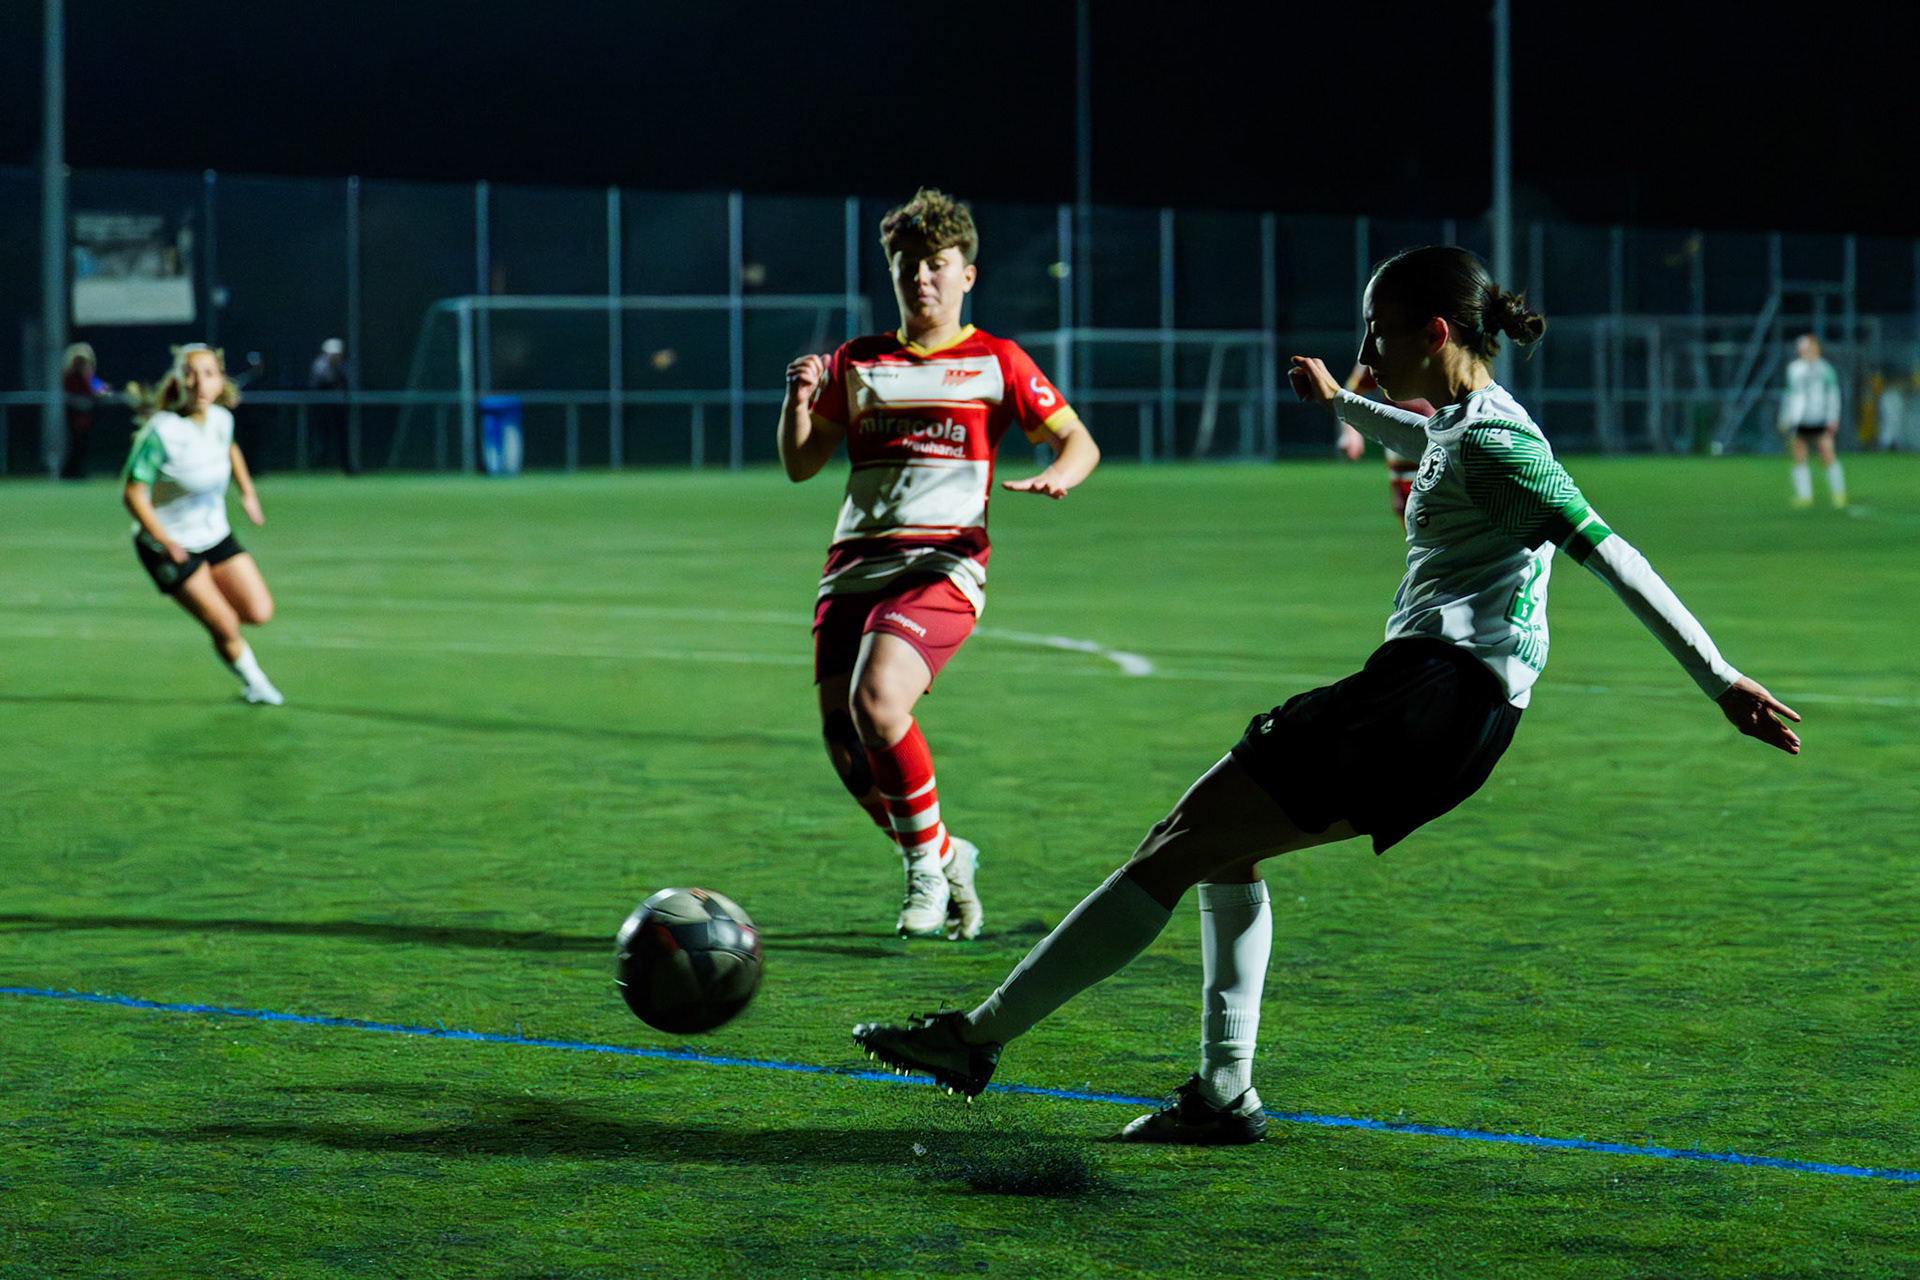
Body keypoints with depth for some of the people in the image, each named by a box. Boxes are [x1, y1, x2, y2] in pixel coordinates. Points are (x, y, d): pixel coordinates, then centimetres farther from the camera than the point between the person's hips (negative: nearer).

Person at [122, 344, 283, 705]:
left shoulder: (221, 419, -7)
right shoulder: (161, 431, -26)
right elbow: (134, 493, -24)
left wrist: (247, 492, 15)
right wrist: (163, 540, -34)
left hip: (215, 536, 6)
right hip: (173, 548, -6)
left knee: (258, 612, -6)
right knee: (224, 628, -5)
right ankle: (253, 681, 24)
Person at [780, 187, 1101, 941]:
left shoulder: (995, 363, 9)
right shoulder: (856, 365, 18)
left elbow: (1079, 441, 9)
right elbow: (800, 466, 16)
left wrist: (1058, 476, -13)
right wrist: (798, 402, -3)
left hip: (943, 563, -4)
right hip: (856, 562, 4)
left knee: (877, 696, -28)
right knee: (843, 742, -5)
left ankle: (927, 863, -9)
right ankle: (944, 858, 20)